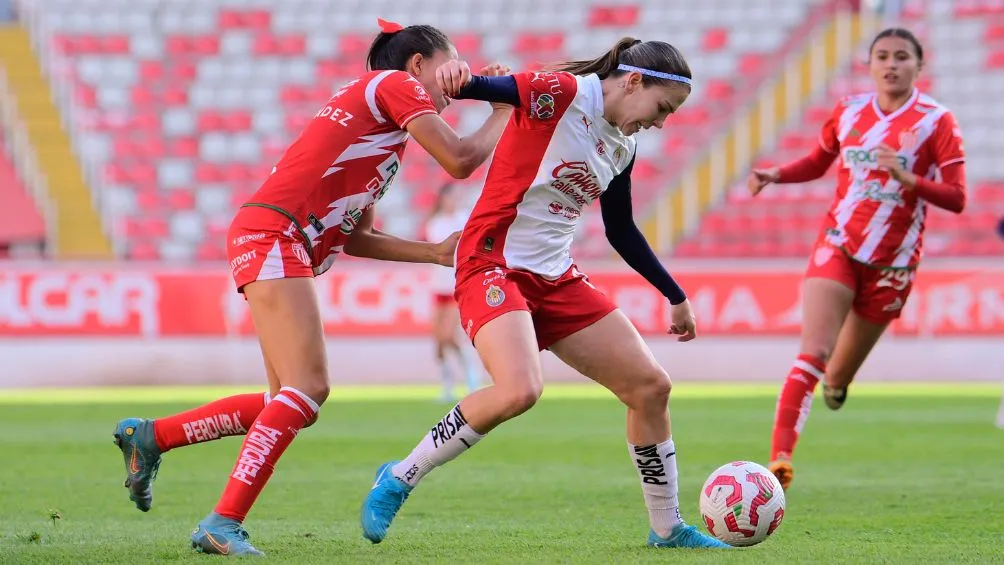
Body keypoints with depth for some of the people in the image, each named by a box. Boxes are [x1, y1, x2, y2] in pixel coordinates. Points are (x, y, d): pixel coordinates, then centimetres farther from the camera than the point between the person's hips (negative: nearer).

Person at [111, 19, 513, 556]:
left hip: (268, 242, 10)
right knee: (308, 388, -16)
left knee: (291, 403, 9)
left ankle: (148, 436, 17)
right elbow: (459, 159, -10)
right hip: (274, 235, -10)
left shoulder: (375, 110, 27)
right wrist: (504, 115, 6)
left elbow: (355, 236, 24)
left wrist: (435, 252, 19)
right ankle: (224, 524, -20)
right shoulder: (396, 84, 1)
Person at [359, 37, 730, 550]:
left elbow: (621, 231, 25)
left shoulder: (623, 149, 13)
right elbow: (494, 89, -26)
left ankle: (667, 529, 21)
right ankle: (400, 478, -11)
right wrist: (459, 78, -50)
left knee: (650, 386, 4)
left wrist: (675, 296, 29)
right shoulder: (562, 94, -11)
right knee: (519, 391, -31)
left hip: (556, 276, 9)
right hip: (495, 263, -9)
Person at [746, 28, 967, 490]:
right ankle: (780, 456, -27)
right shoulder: (849, 112, 4)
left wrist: (908, 178, -27)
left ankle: (835, 382, 49)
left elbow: (956, 199, -11)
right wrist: (776, 175, 3)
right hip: (837, 245, 1)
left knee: (840, 374, 11)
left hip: (892, 261, -1)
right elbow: (819, 162, 22)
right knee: (814, 351, -19)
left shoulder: (936, 121, -6)